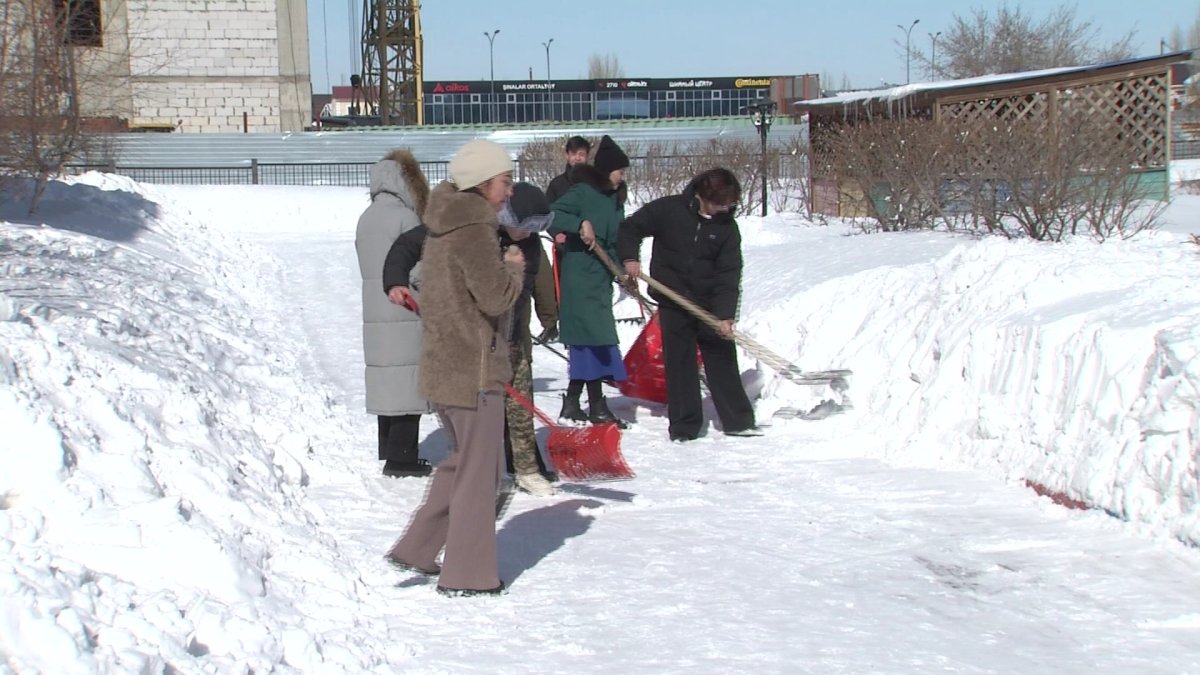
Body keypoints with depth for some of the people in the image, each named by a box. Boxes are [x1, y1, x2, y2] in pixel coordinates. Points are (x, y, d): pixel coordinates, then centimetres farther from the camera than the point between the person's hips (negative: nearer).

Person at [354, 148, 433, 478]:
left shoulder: (366, 218, 13)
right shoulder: (404, 217, -13)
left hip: (374, 312, 8)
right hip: (405, 317, -8)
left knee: (387, 383, 15)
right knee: (407, 383, -3)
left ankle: (390, 451, 22)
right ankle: (401, 456, -1)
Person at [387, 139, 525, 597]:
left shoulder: (444, 227, 13)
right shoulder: (473, 230, -18)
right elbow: (496, 296, -21)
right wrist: (513, 268, -3)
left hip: (445, 365, 10)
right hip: (473, 370, -10)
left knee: (463, 462, 22)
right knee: (479, 471, 2)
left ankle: (416, 549, 24)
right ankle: (468, 575, 11)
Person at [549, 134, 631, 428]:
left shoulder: (614, 200, 15)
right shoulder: (582, 192, -10)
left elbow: (616, 241, 17)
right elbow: (550, 216, -19)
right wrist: (580, 224, -28)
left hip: (601, 279, 8)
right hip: (580, 277, -8)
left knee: (586, 341, 11)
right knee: (592, 337, -8)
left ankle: (572, 403, 18)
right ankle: (596, 406, -1)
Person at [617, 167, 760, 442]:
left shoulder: (727, 227, -4)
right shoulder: (667, 209, -9)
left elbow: (729, 274, -8)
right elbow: (630, 228, 3)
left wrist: (725, 314, -17)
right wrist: (629, 257, -13)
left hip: (709, 303, 2)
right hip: (672, 301, -2)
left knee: (723, 359, 6)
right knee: (679, 363, 2)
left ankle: (738, 420, 15)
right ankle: (684, 426, 10)